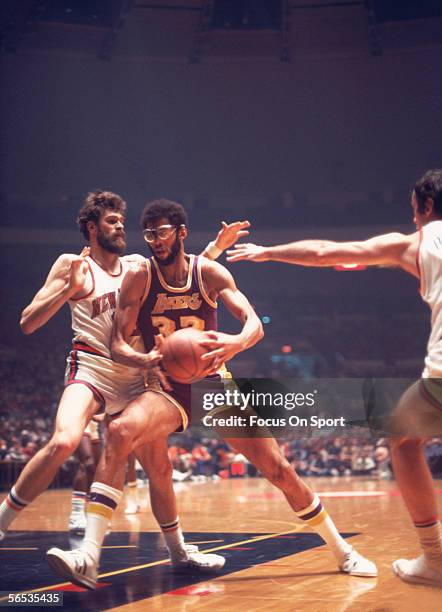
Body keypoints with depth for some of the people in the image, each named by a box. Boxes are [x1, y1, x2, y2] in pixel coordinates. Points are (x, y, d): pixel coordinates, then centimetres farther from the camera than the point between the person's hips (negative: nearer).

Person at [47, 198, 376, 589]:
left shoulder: (209, 272, -6)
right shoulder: (139, 278, -7)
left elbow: (255, 324, -14)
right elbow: (118, 343, -9)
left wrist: (237, 343, -38)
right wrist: (146, 360, -32)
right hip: (169, 390, -1)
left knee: (279, 470, -3)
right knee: (119, 432, -32)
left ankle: (343, 552, 16)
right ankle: (89, 557, -36)